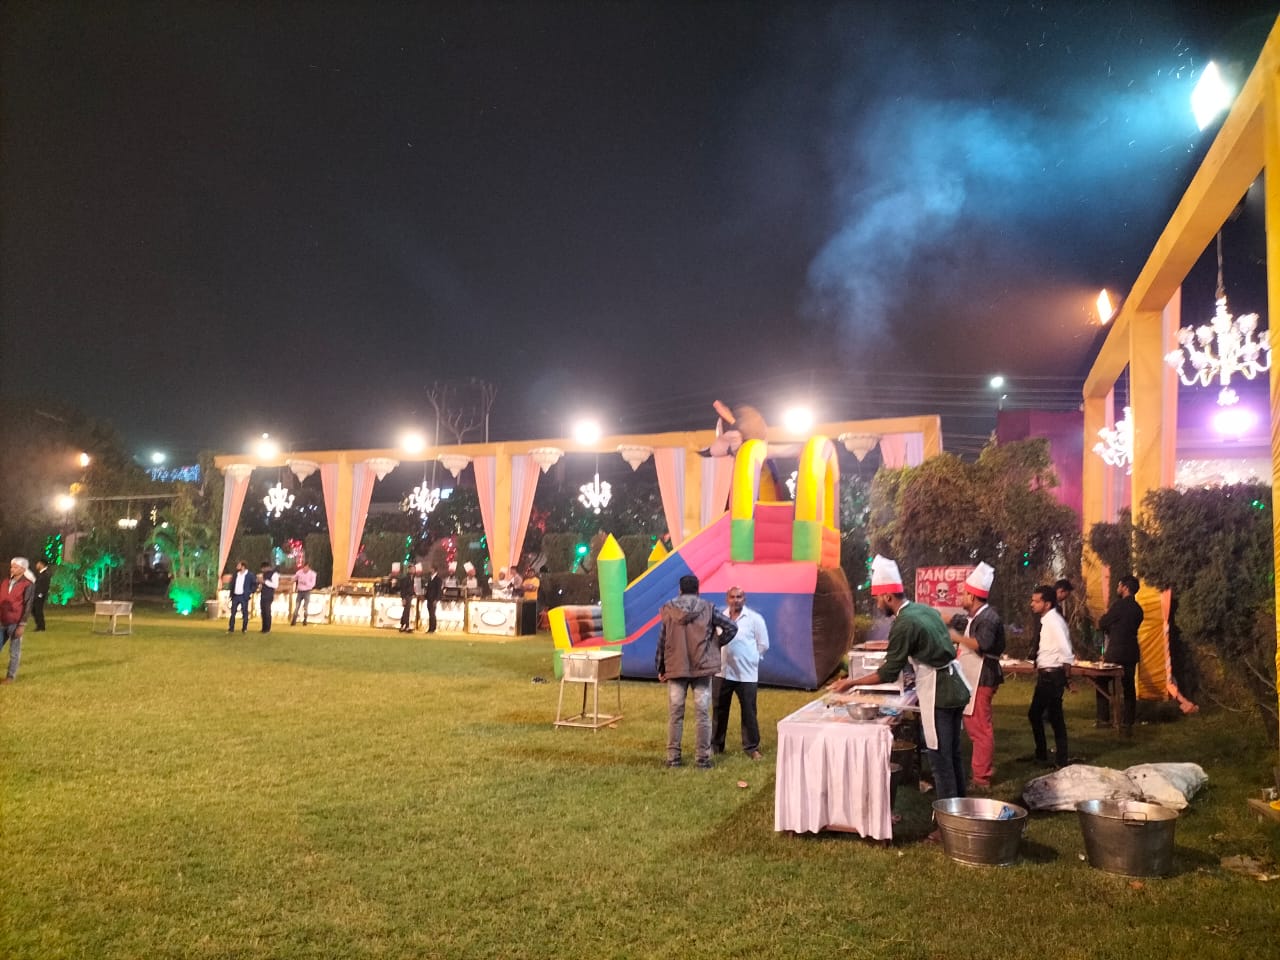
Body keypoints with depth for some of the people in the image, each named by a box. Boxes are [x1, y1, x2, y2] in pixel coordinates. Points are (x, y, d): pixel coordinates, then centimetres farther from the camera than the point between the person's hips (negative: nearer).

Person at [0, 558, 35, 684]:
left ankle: (11, 676, 13)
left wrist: (22, 625, -13)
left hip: (15, 623, -5)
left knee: (14, 651, 4)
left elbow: (27, 606, -9)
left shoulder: (28, 585, -7)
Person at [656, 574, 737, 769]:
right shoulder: (708, 608, -2)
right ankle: (703, 757, 6)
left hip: (675, 668, 1)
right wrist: (717, 643, 9)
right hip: (702, 668, 0)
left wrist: (660, 668, 10)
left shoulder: (668, 609, -1)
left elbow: (662, 641, 1)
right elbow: (732, 627, -5)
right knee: (702, 714, 4)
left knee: (675, 714, 7)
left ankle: (673, 756, 10)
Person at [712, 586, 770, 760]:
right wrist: (717, 658, 5)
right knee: (719, 710, 9)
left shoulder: (754, 618, -5)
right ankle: (715, 745, 21)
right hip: (722, 672, 3)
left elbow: (763, 644, 0)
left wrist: (748, 658, 1)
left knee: (748, 712, 1)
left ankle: (751, 748, 12)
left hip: (746, 674, -3)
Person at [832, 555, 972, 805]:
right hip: (956, 686, 9)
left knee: (940, 759, -2)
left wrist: (852, 682, -8)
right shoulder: (926, 609, 8)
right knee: (953, 755, 18)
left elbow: (889, 674, -16)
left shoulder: (903, 624, -18)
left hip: (938, 692, -9)